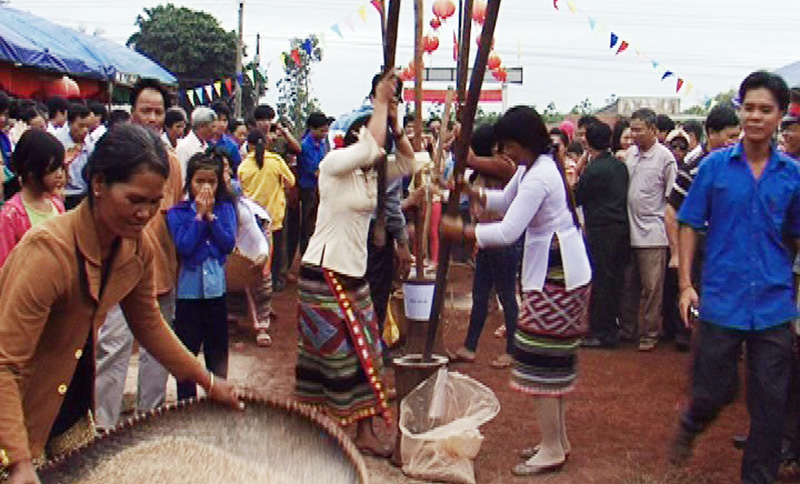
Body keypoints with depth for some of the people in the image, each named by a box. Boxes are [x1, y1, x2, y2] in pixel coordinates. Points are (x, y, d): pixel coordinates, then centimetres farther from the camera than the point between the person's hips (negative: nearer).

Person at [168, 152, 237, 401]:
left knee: (217, 352, 13)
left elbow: (229, 243, -9)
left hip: (217, 287, 2)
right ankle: (186, 405, 19)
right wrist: (199, 216, -14)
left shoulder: (225, 209, 3)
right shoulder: (177, 213, -3)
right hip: (188, 290, -2)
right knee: (186, 351, 6)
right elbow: (184, 247, -15)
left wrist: (210, 215, -12)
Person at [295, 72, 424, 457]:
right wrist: (380, 103, -17)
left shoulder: (372, 175, 10)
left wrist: (392, 113, -1)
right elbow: (371, 148, -28)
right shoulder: (334, 165, -11)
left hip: (354, 274, 8)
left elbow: (409, 162, 5)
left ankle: (365, 431, 12)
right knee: (340, 350, -2)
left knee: (362, 351, 7)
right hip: (325, 272, -8)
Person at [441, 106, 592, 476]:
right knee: (556, 359, 16)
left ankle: (552, 450, 3)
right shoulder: (535, 166, 11)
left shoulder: (538, 178, -22)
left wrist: (461, 231, -18)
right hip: (560, 271, 11)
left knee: (540, 361, -5)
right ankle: (558, 438, 27)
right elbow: (507, 201, 20)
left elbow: (508, 232, -26)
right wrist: (472, 192, 5)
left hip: (556, 277, -11)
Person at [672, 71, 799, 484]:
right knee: (713, 391, 8)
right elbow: (690, 225, 1)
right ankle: (690, 426, 41)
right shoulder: (715, 166, -2)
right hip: (721, 300, -1)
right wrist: (685, 284, -5)